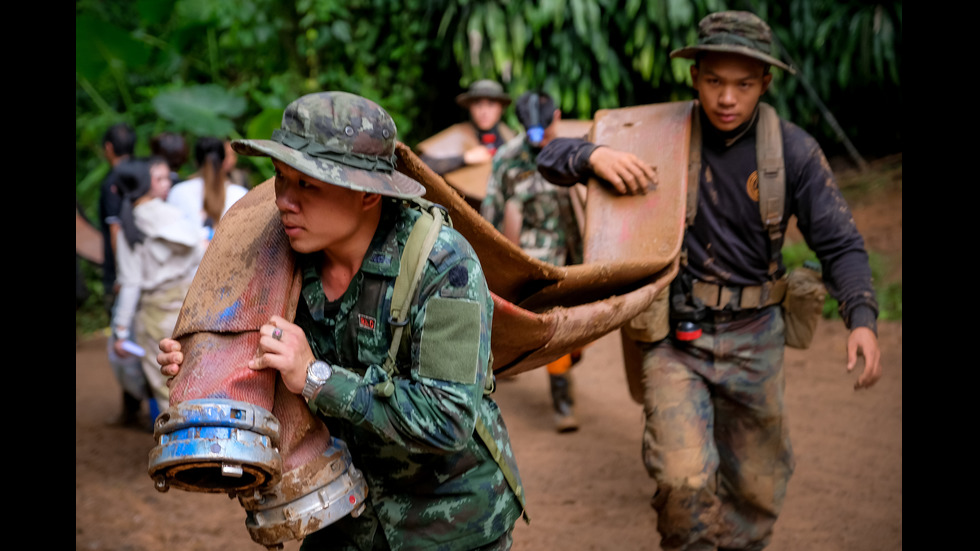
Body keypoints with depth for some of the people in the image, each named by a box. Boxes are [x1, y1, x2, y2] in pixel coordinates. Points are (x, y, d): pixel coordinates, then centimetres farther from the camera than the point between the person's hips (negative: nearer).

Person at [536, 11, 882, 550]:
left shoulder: (793, 150, -6)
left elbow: (839, 243, -3)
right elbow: (551, 157, -5)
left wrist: (862, 318, -21)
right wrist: (595, 155, -29)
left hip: (753, 337, 2)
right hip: (675, 336, -2)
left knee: (757, 486, 15)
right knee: (684, 479, -17)